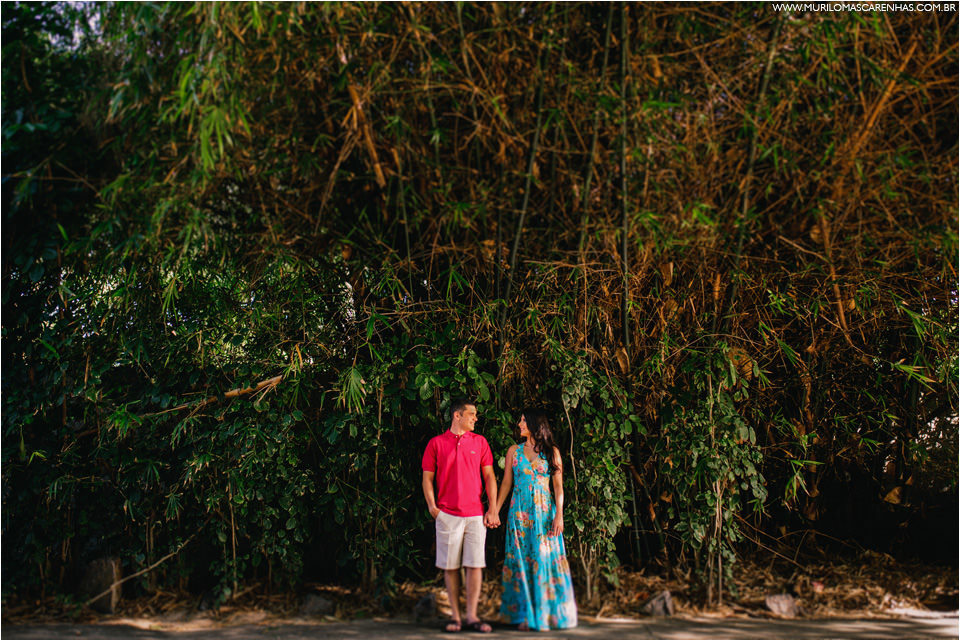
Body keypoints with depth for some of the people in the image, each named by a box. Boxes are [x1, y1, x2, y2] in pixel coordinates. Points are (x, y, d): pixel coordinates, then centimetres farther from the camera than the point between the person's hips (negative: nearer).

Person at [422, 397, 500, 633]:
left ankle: (471, 616, 7)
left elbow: (489, 476, 9)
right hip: (447, 514, -1)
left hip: (475, 514, 1)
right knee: (450, 566, 3)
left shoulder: (480, 442, 10)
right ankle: (455, 616, 13)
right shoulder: (436, 443, 5)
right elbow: (427, 478, 7)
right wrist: (432, 507, -4)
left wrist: (493, 508, 2)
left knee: (475, 565, -1)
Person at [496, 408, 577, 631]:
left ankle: (548, 612, 10)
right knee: (521, 560, 2)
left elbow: (558, 486, 0)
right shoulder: (514, 451, 8)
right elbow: (506, 483, 8)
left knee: (545, 559, -1)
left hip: (544, 511, -2)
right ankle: (525, 614, 10)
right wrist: (495, 510, 1)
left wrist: (559, 514, -9)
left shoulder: (552, 452, 3)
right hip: (520, 512, 2)